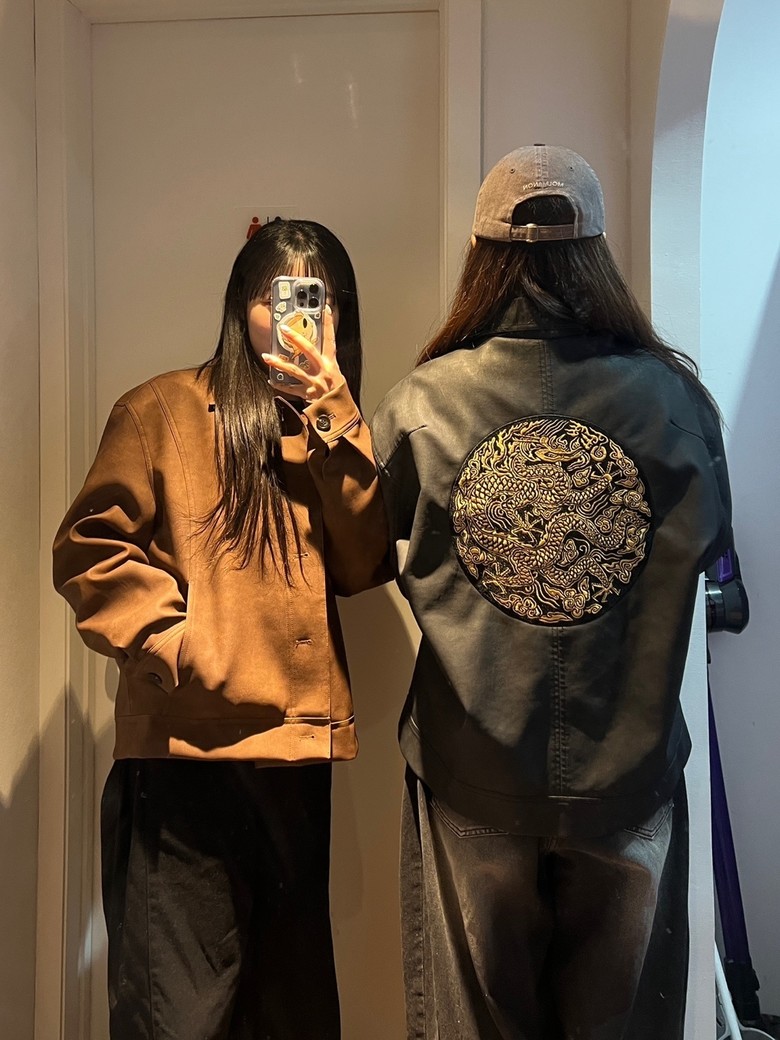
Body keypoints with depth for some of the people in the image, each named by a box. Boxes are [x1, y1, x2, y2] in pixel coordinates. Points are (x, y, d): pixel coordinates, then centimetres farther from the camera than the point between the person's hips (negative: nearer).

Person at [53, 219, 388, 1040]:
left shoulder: (335, 430, 11)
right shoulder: (164, 409, -2)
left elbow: (367, 565, -4)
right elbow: (88, 544, -3)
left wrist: (334, 415, -11)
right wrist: (164, 634, -15)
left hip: (298, 745, 5)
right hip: (186, 744, -4)